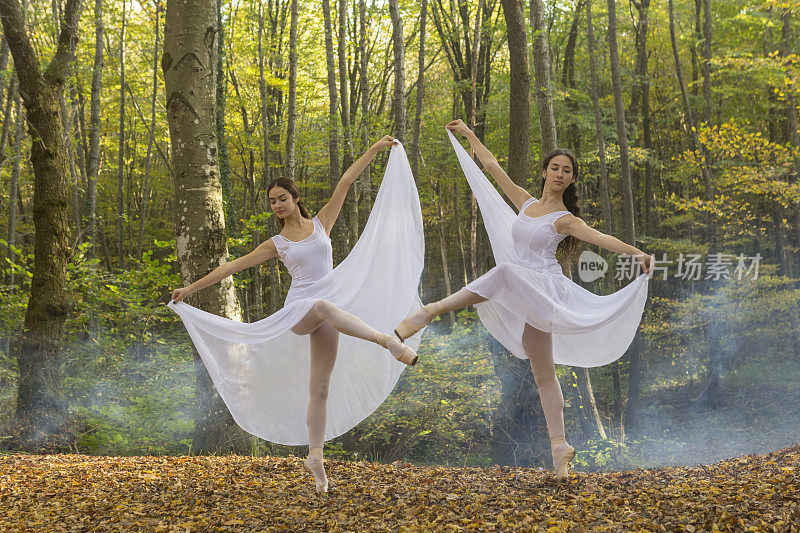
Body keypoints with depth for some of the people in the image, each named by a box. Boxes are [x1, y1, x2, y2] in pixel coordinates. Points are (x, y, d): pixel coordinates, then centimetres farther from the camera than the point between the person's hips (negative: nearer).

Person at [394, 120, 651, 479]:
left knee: (505, 271, -37)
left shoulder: (565, 220, -1)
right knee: (544, 374, 5)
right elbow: (491, 166, 20)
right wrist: (468, 135, 25)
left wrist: (635, 252, -31)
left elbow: (599, 237, -16)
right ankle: (559, 446, 8)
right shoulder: (526, 203, 14)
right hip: (524, 298, 6)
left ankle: (434, 310, -36)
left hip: (544, 288, -6)